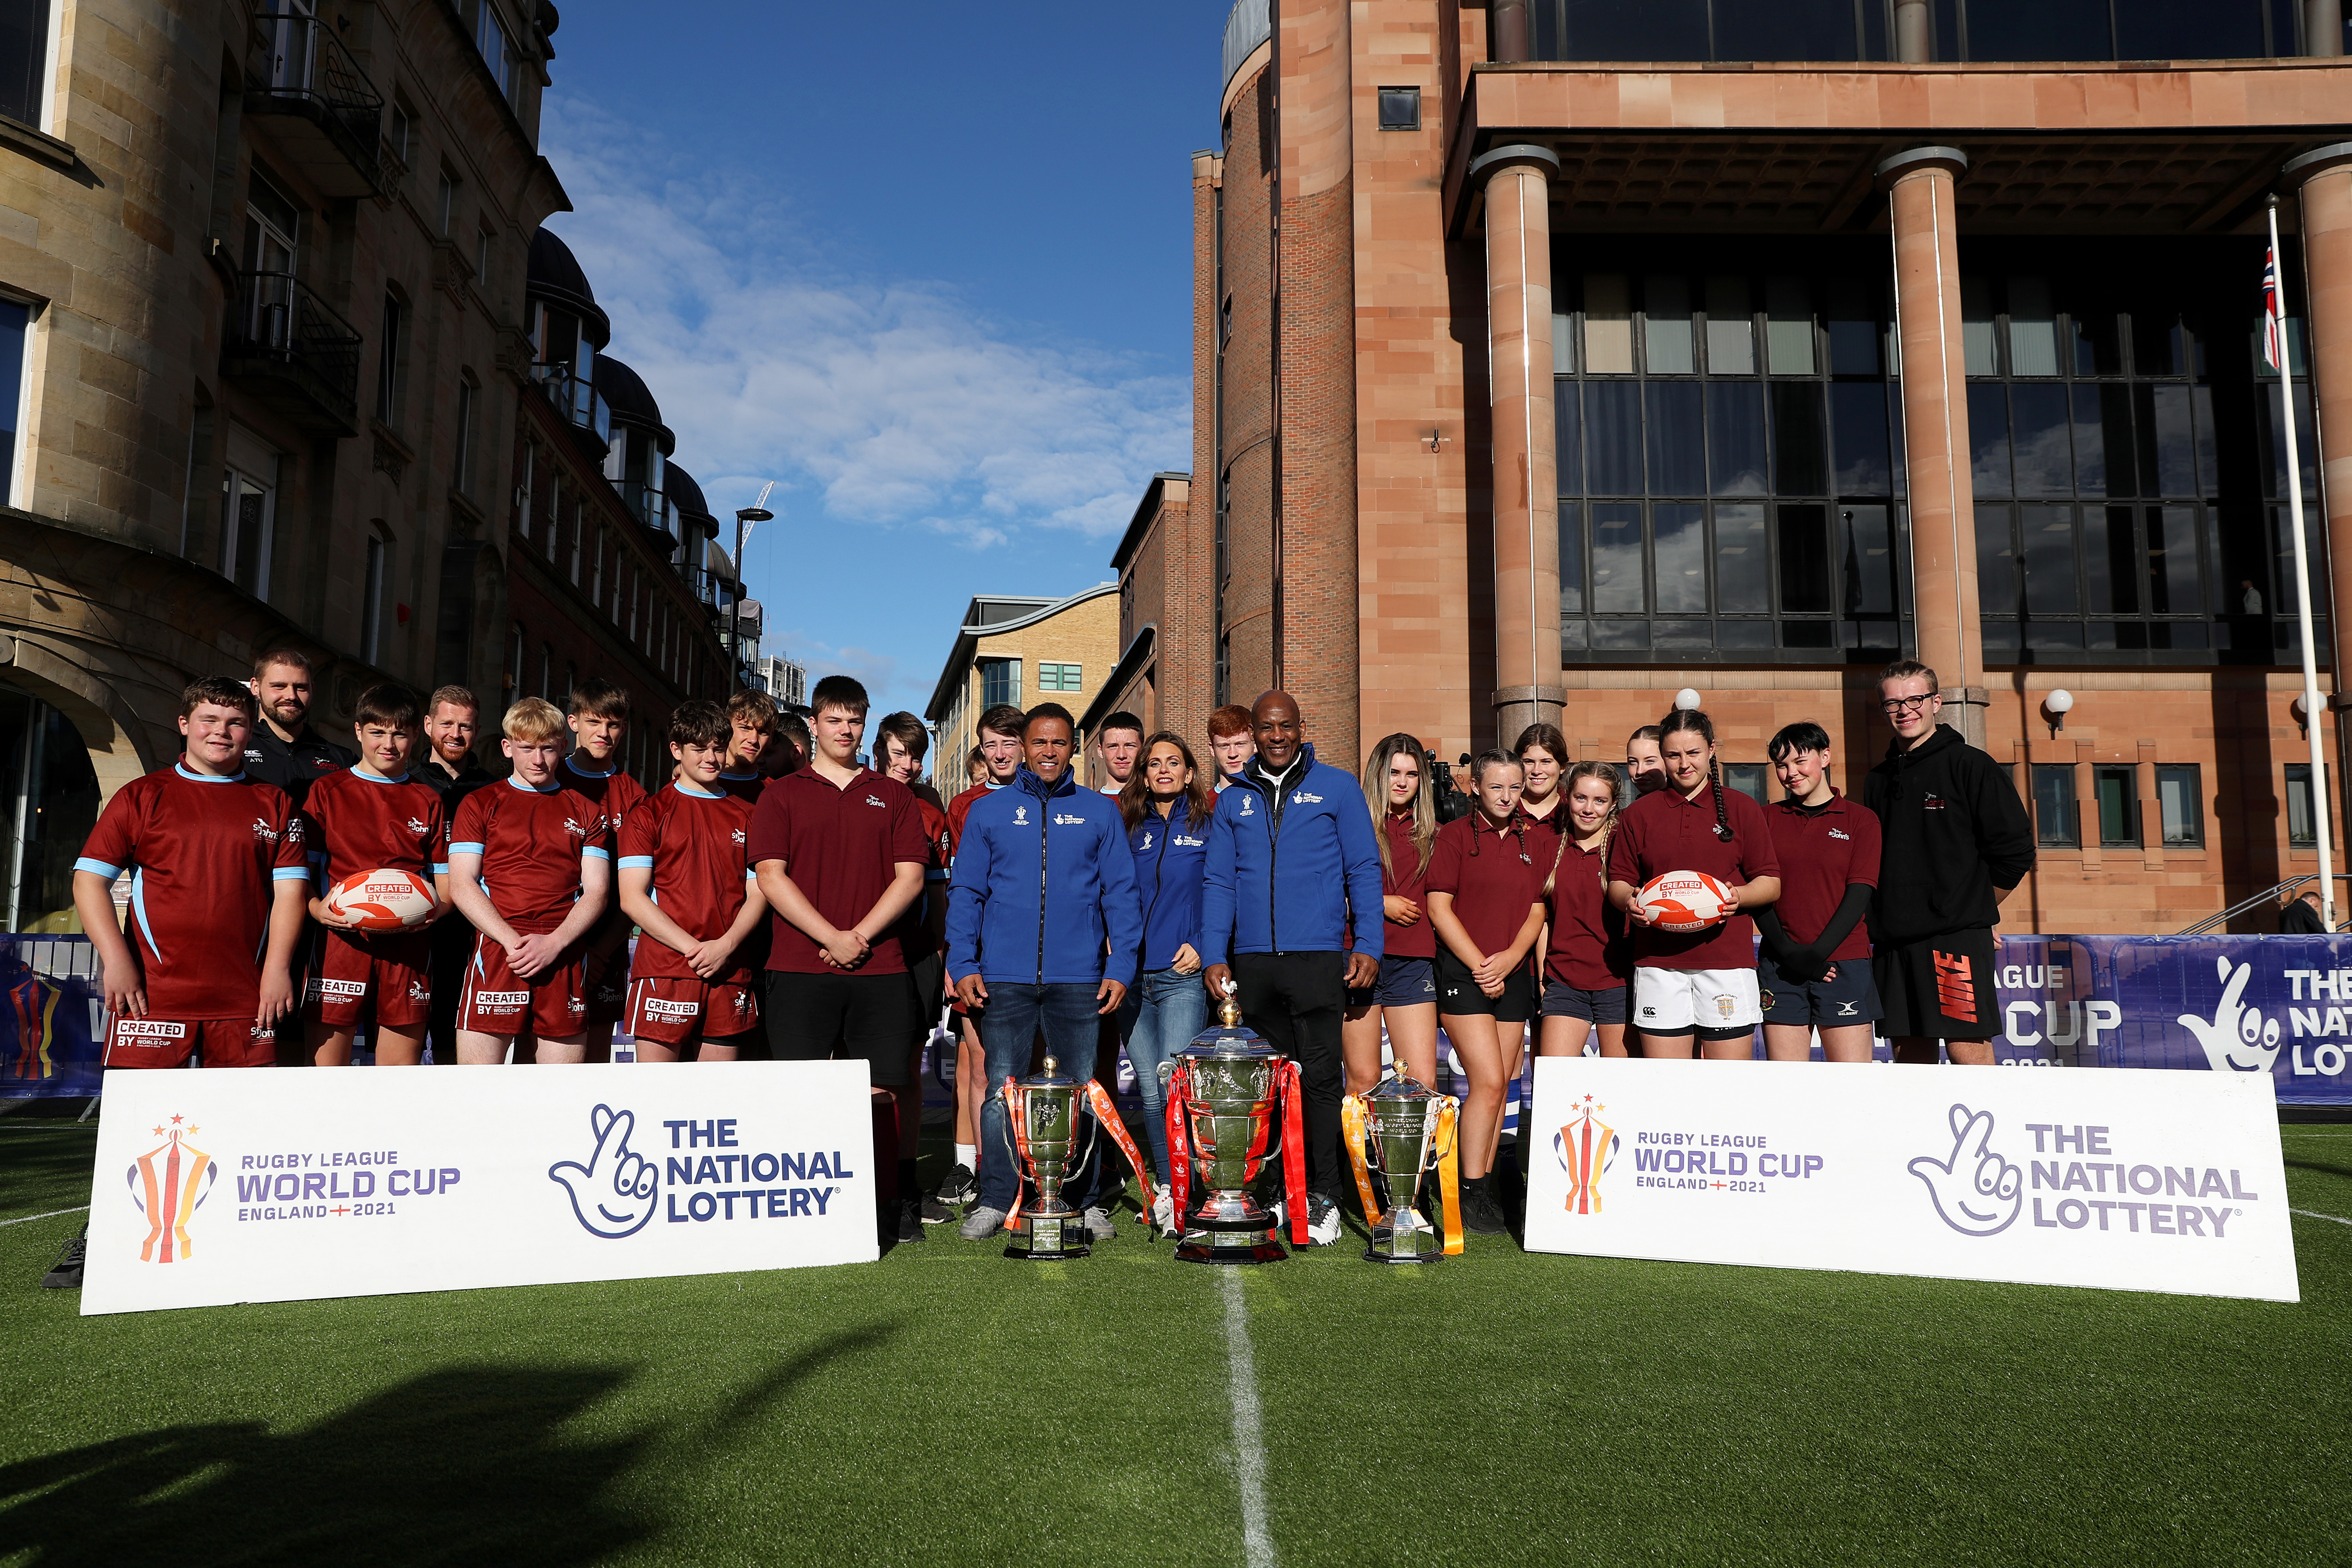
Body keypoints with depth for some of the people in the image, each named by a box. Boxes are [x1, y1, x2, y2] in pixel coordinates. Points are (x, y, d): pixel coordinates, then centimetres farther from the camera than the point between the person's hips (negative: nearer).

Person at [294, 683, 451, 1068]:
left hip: (409, 947, 2)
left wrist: (431, 911, -8)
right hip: (339, 941, -2)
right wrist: (318, 909, -13)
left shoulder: (429, 801, 15)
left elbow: (447, 885, 14)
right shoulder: (327, 791, 10)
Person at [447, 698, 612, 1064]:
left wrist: (554, 942, -9)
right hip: (496, 952, -1)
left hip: (565, 960, 2)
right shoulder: (480, 804, 11)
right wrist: (512, 940, -11)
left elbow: (597, 891, 8)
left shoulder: (586, 811, 15)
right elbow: (461, 885, 2)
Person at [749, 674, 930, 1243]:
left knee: (880, 1090, 1)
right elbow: (770, 876, -1)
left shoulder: (892, 797, 15)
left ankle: (887, 1204, 11)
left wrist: (860, 935, -8)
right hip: (799, 968, -1)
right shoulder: (782, 795, 10)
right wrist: (831, 937, -10)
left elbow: (910, 876, 6)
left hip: (880, 968, 1)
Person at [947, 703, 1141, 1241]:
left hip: (1078, 978, 0)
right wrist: (962, 964, -3)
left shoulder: (1100, 813, 9)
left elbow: (1120, 894, 7)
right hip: (1004, 977, 0)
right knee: (1001, 1092, 2)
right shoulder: (988, 812, 9)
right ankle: (995, 1201, 12)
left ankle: (1086, 1201, 14)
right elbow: (965, 892, 8)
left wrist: (1121, 966, -3)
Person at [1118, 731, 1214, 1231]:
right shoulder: (1130, 828, 14)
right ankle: (1167, 1187, 18)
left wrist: (1202, 945, -8)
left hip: (1182, 974, -3)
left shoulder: (1207, 825, 5)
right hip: (1134, 975, 4)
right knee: (1150, 1091, 6)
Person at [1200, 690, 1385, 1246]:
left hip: (1317, 957, -3)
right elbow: (1219, 882, 12)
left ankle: (1322, 1197, 3)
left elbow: (1364, 870, 5)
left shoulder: (1336, 788, 6)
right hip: (1251, 962, 3)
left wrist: (1368, 945, -5)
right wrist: (1214, 955, 1)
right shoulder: (1233, 799, 14)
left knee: (1320, 1077, -4)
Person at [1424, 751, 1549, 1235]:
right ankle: (1471, 1194, -3)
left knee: (1499, 1086, 6)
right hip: (1462, 971, -4)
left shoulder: (1537, 841, 11)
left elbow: (1537, 911, 9)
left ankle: (1486, 1189, 15)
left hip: (1513, 973, 4)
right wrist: (1480, 965, -8)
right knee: (1489, 1081, -12)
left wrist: (1509, 958, -8)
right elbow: (1439, 907, -5)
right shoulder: (1455, 835, -1)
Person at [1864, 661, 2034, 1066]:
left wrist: (1972, 907, 3)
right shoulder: (1878, 781, 16)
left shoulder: (1969, 765, -2)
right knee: (1911, 1056, 7)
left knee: (1969, 1054, -10)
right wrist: (1885, 917, 11)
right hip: (1893, 941, 6)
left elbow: (2015, 850, -4)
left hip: (1957, 938, -6)